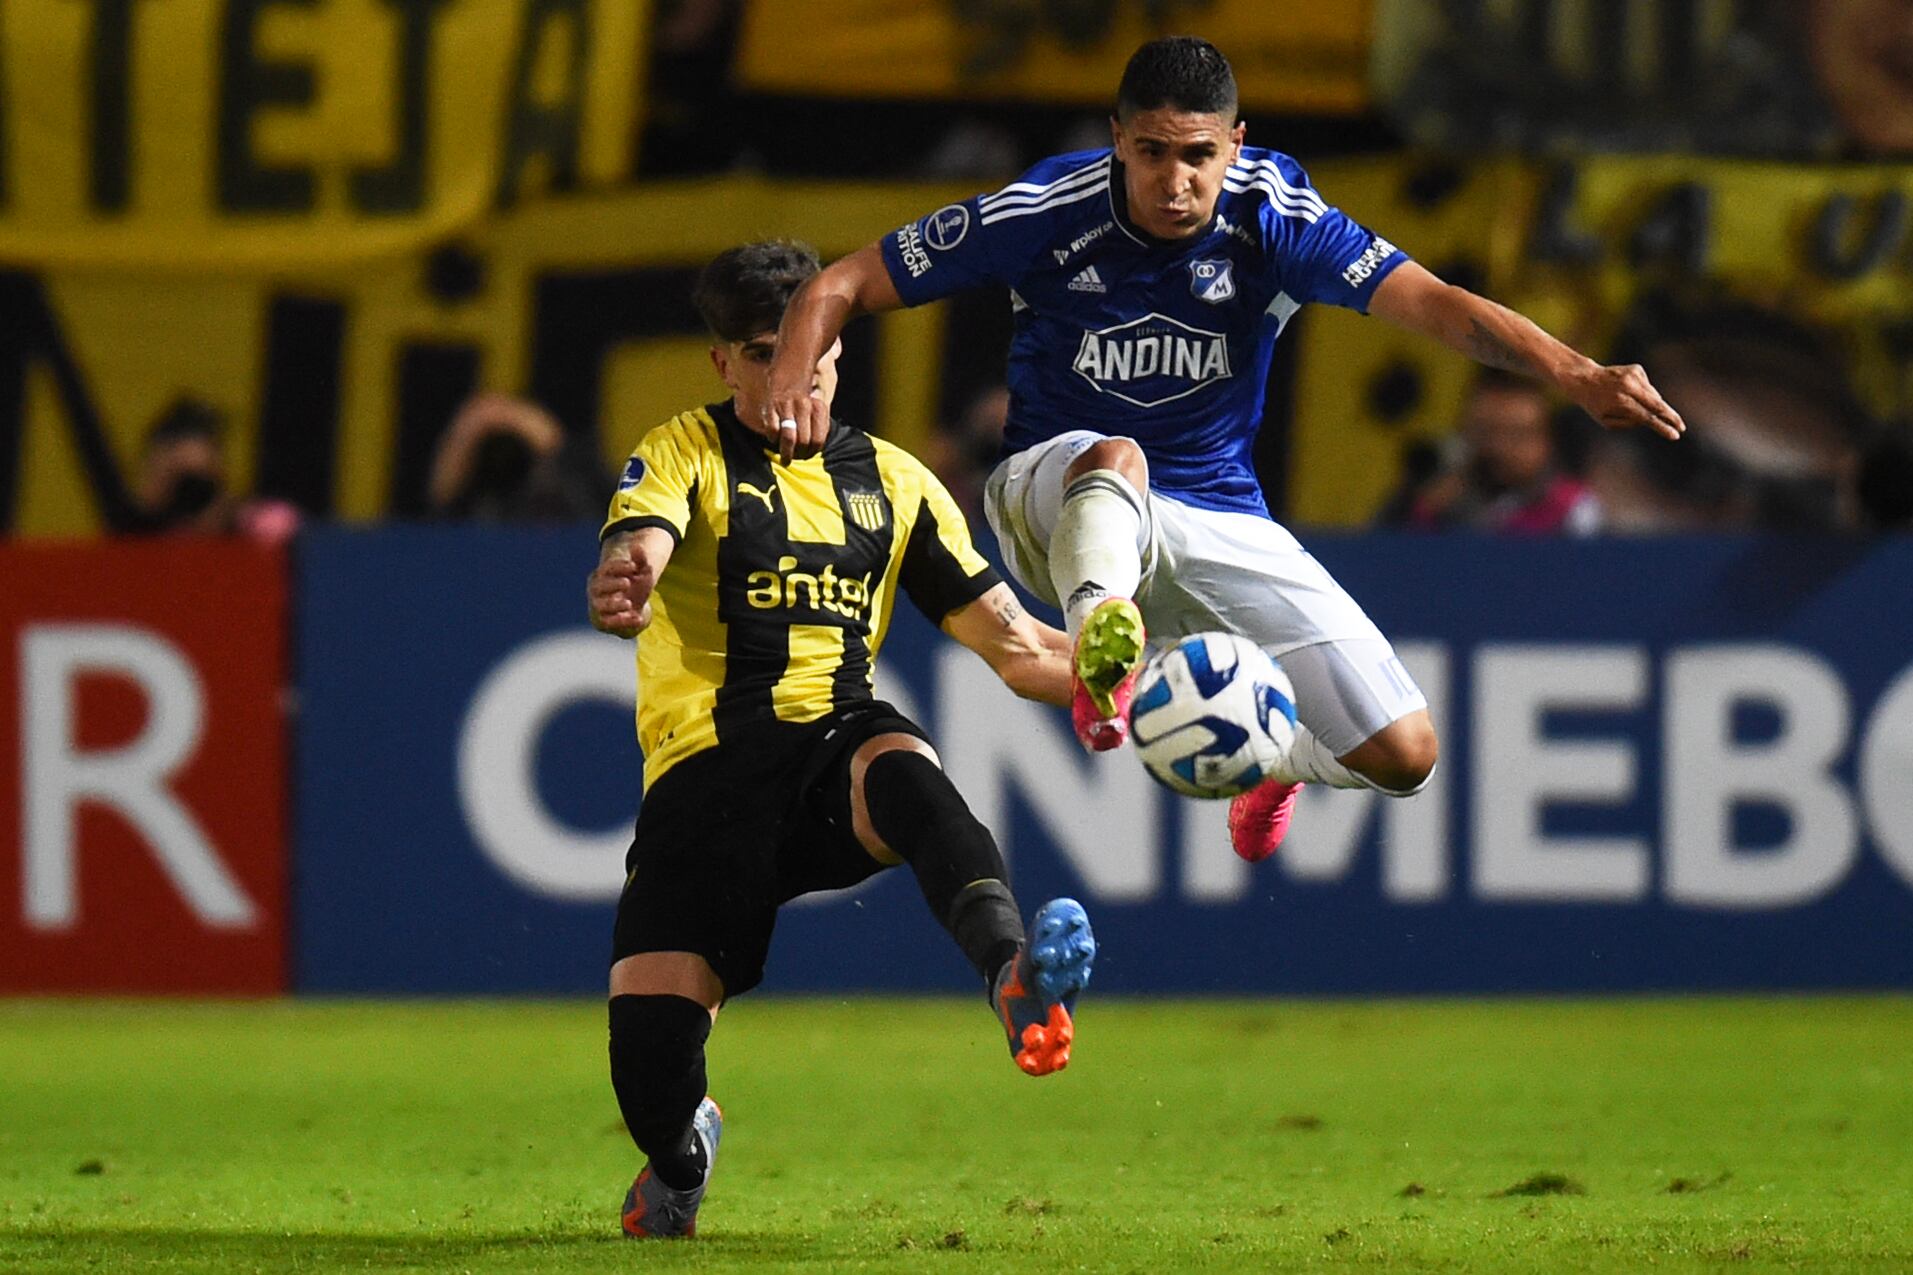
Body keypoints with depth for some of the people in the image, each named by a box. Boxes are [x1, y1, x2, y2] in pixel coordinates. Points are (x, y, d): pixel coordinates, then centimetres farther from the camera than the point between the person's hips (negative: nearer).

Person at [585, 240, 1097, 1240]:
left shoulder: (891, 481, 18)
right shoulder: (683, 454, 7)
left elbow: (1014, 644, 17)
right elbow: (634, 553, -15)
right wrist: (617, 594, -41)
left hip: (840, 739, 1)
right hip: (706, 767, -1)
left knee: (903, 773, -38)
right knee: (649, 1064, -14)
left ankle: (1012, 974, -65)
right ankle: (681, 1153, 25)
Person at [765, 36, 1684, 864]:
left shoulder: (1273, 219, -14)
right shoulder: (1047, 214, -16)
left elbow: (1429, 302, -26)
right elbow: (841, 285, -9)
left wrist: (1575, 376, -43)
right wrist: (792, 381, -31)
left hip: (1219, 521, 3)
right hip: (1058, 509, -3)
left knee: (1403, 755, -6)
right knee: (1113, 457, -40)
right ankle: (1099, 657, -65)